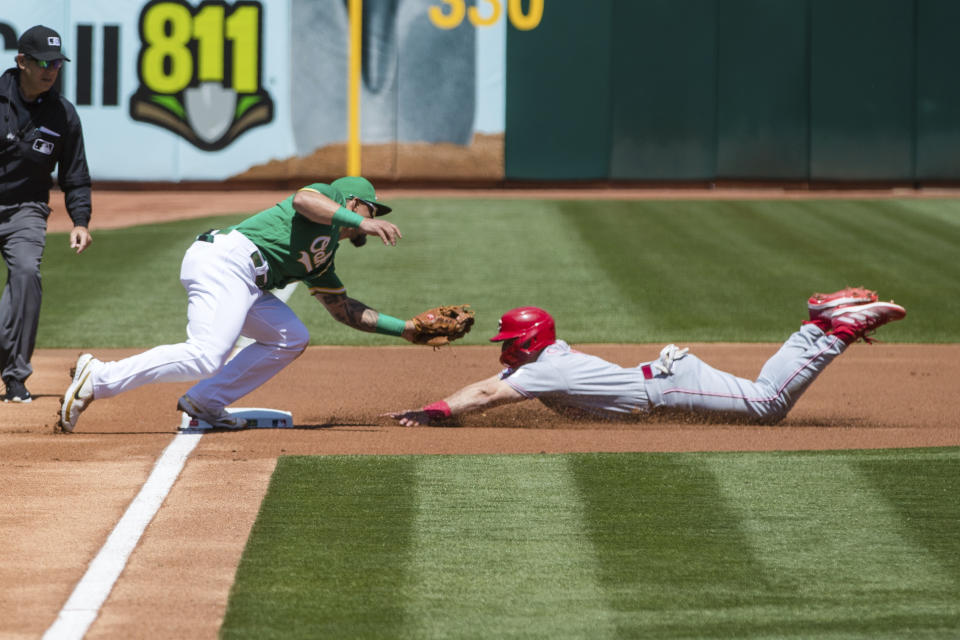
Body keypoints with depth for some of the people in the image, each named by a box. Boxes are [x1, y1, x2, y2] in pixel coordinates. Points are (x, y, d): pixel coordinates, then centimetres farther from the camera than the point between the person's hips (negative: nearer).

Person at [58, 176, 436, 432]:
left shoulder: (321, 263, 33)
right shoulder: (330, 197, 9)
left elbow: (345, 309, 38)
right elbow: (302, 200, -14)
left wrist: (404, 328, 38)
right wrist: (362, 222, -21)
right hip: (227, 260, -10)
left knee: (290, 339, 15)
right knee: (205, 358, -24)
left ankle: (205, 403, 6)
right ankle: (98, 379, -21)